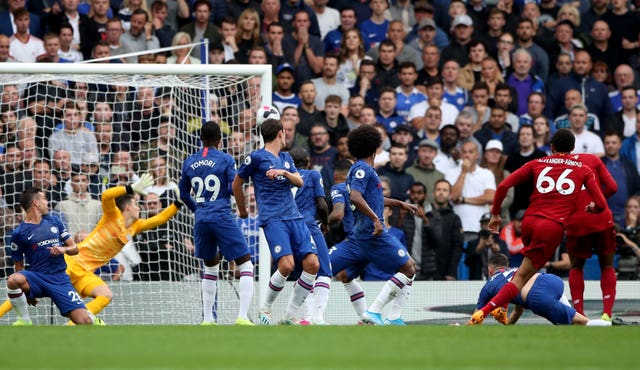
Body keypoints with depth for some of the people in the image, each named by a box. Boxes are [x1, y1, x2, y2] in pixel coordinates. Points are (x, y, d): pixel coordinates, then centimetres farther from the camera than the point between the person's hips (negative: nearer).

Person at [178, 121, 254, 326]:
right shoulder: (225, 159, -4)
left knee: (211, 266, 22)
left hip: (201, 220, 5)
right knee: (245, 265, -1)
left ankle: (207, 319, 18)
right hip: (223, 218, -5)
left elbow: (183, 193, 19)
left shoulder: (189, 163, 10)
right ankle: (242, 316, -16)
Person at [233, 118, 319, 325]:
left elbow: (300, 182, 10)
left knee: (312, 264, -6)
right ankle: (265, 309, 0)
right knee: (286, 264, -22)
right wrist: (242, 211, 17)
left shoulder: (286, 158, 20)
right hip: (272, 219, -7)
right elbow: (237, 183, 8)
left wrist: (284, 173, -9)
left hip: (294, 217, 7)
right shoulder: (256, 157, 0)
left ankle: (290, 316, 2)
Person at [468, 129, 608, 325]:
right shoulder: (583, 170, 12)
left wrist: (495, 214, 15)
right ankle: (483, 312, -17)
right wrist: (592, 208, 30)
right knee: (522, 277, -2)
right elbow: (601, 204, 7)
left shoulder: (536, 164, 14)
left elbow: (503, 186, 5)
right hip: (553, 226, -3)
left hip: (529, 221, 3)